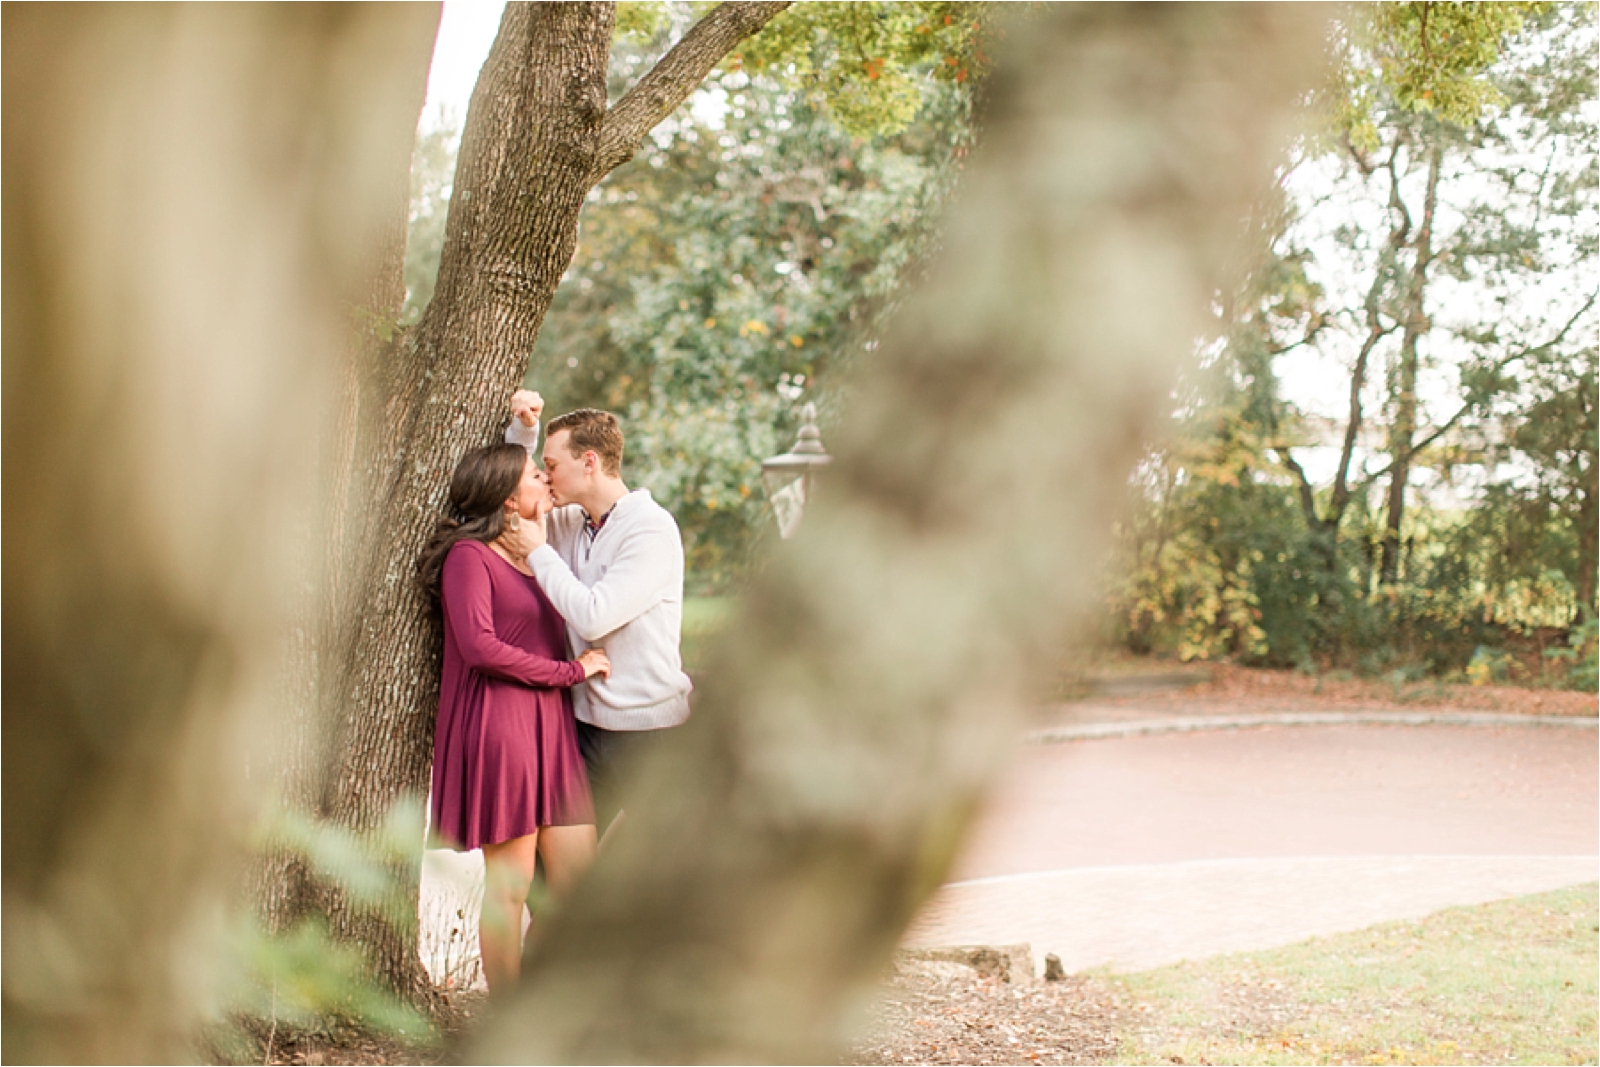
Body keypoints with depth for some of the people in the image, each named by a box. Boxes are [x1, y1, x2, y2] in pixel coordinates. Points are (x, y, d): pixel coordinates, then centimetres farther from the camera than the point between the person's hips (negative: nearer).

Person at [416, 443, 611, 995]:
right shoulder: (469, 555, -5)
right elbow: (480, 647, -16)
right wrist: (571, 670, -11)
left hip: (552, 731, 8)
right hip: (500, 728, -8)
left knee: (580, 878, 4)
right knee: (509, 886, -2)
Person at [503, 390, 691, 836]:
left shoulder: (651, 528, -14)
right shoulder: (571, 522, 10)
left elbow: (593, 616, -22)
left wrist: (538, 551, -11)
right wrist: (522, 428, 8)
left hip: (649, 731, -7)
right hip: (588, 724, 7)